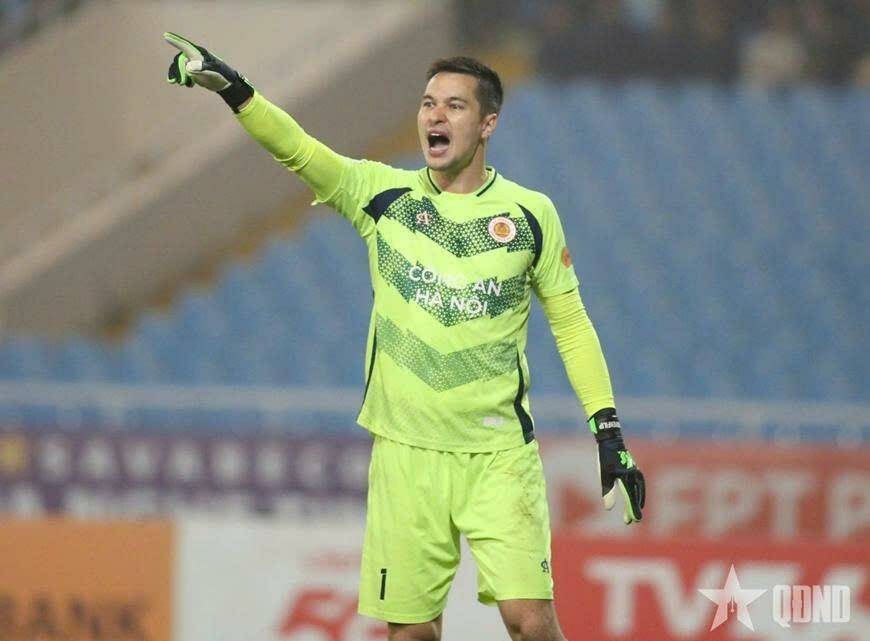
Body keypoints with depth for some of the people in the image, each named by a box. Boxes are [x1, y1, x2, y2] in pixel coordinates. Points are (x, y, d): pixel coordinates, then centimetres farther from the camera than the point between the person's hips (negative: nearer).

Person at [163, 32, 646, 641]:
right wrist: (231, 88, -28)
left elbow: (571, 324, 8)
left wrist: (610, 434, 3)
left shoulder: (531, 214, 2)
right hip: (406, 448, 1)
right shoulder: (382, 195, 3)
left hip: (499, 452, -1)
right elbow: (298, 149, -12)